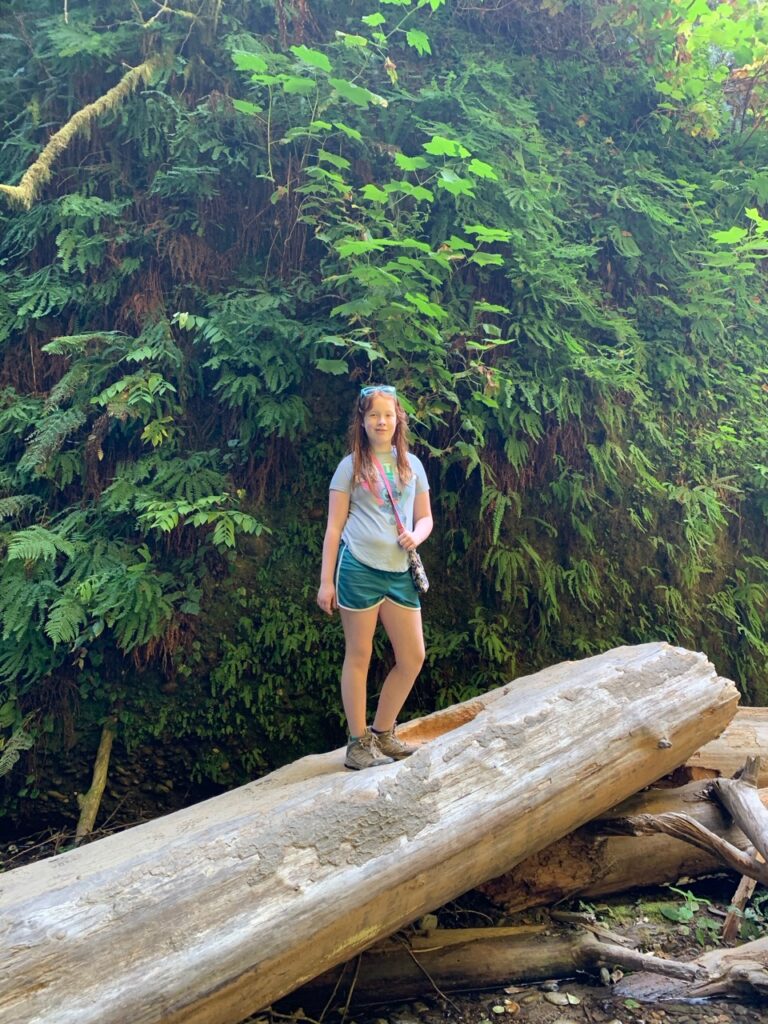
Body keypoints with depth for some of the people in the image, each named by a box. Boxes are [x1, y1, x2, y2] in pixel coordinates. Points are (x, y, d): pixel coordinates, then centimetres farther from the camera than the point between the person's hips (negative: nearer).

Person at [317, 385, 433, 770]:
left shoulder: (411, 465, 12)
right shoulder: (351, 466, 2)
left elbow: (425, 518, 17)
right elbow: (334, 527, 0)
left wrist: (416, 535, -7)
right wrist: (326, 581, -4)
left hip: (400, 572, 5)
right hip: (359, 569, -4)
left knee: (413, 657, 7)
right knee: (359, 656, 3)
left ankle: (382, 733, 25)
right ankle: (358, 744, 14)